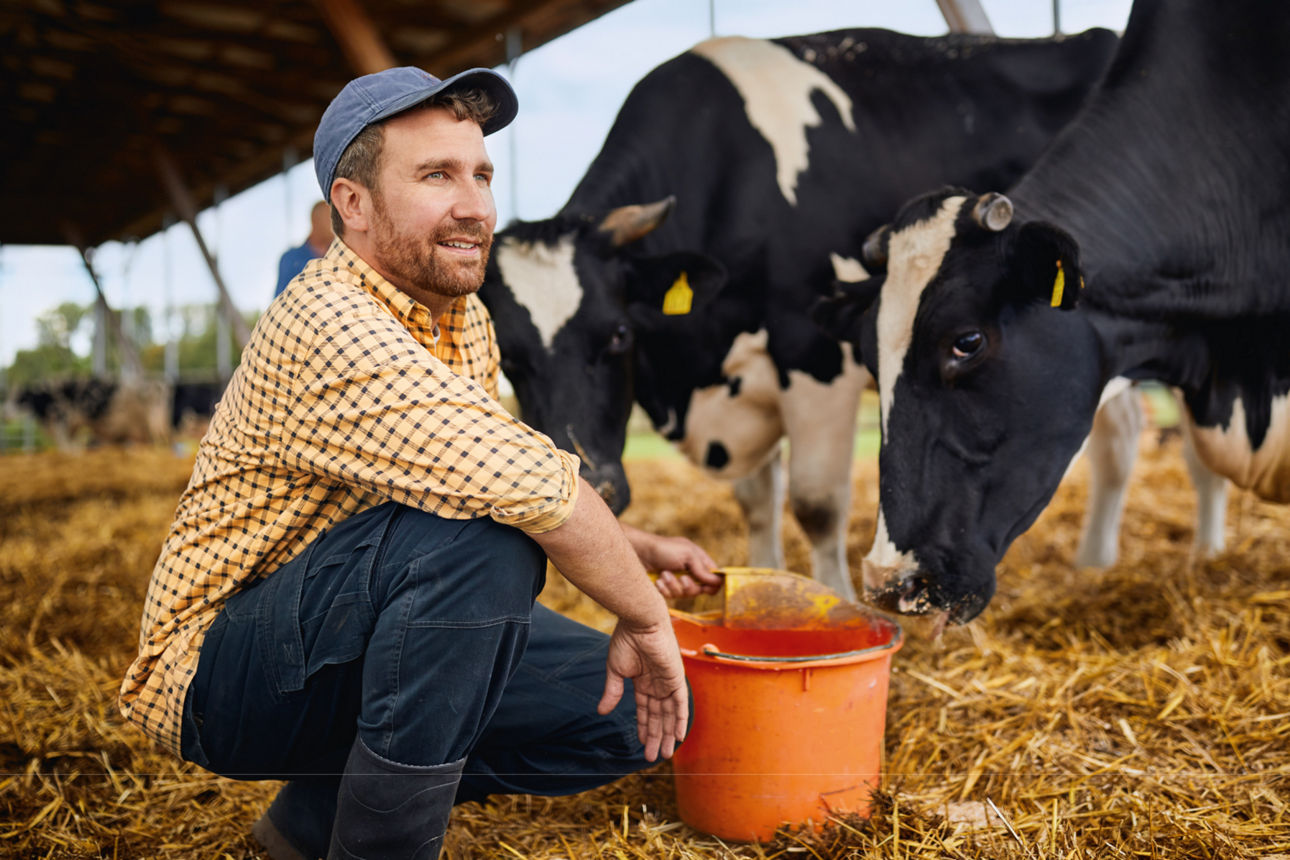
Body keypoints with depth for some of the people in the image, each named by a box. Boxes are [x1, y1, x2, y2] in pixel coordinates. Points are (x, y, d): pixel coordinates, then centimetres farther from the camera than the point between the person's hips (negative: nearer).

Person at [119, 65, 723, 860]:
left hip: (358, 634, 9)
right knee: (482, 530, -33)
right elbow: (528, 481, -36)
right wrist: (645, 617, -22)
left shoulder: (464, 319, 6)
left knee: (636, 713, 2)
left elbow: (486, 473, 19)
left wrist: (635, 550, 9)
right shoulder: (328, 324, -25)